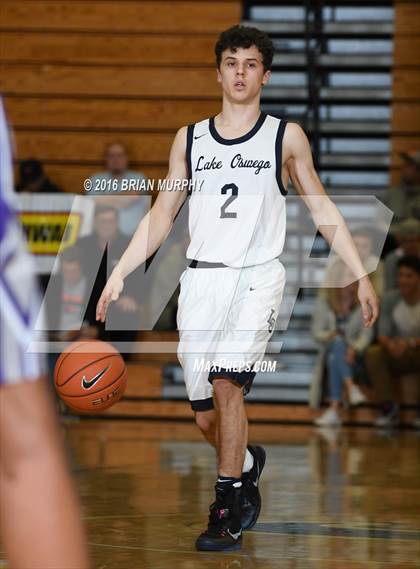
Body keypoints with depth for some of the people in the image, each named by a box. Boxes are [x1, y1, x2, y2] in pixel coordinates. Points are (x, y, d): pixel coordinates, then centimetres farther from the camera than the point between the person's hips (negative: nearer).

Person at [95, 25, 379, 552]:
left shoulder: (286, 137, 5)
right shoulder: (189, 139, 12)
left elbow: (322, 208, 11)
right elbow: (161, 215, 15)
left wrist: (360, 274, 7)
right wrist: (120, 272, 6)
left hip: (257, 275, -3)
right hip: (200, 278, 3)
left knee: (226, 384, -23)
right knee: (206, 417, 3)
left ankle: (228, 510, -13)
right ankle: (247, 462, 36)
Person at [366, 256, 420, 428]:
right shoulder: (391, 299, -6)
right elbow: (382, 334, -8)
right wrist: (390, 344, -32)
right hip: (398, 356, 3)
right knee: (373, 354, -26)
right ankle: (389, 409, -20)